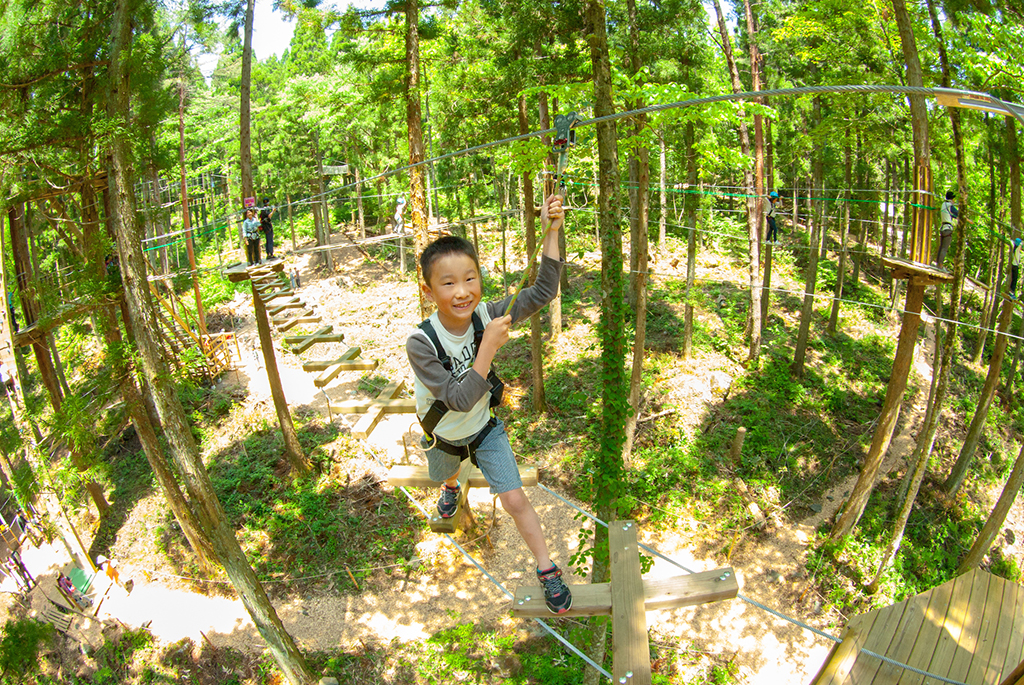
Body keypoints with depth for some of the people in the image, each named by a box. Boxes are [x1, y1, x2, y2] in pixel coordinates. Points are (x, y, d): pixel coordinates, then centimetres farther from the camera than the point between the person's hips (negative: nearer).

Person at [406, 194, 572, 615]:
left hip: (486, 429, 1)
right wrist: (489, 346, -48)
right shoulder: (420, 342, -37)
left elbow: (542, 293, -28)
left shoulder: (486, 316, -27)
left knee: (514, 500, -4)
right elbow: (461, 399, -39)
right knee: (445, 472, 33)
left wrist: (551, 232, -37)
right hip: (445, 435, 0)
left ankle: (547, 570, 17)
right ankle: (451, 487, 72)